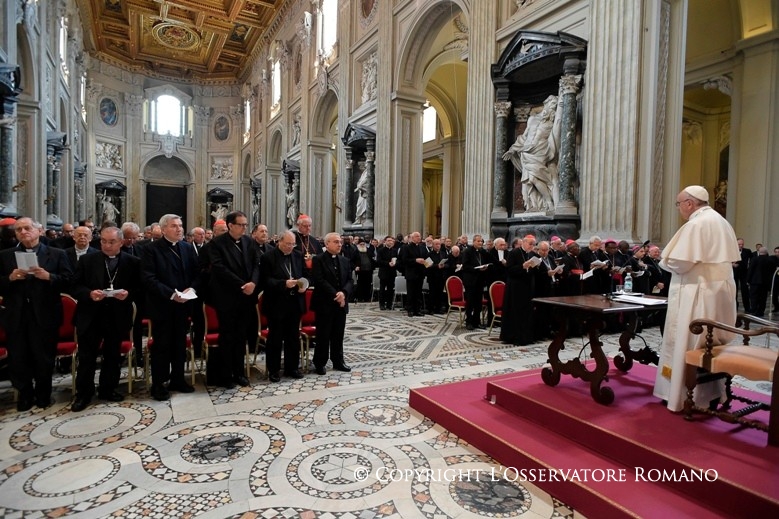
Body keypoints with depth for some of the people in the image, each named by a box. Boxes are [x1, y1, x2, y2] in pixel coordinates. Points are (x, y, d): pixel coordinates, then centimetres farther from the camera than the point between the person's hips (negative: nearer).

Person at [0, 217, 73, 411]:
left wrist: (48, 276, -21)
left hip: (44, 315, -2)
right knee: (17, 359, 10)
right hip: (16, 316, 2)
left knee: (44, 357, 9)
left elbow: (68, 281, -6)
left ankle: (43, 394, 28)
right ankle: (25, 394, 29)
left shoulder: (57, 254, 1)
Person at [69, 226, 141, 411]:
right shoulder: (87, 260, 2)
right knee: (86, 357, 5)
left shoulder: (133, 262, -1)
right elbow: (75, 287, 0)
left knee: (112, 356, 13)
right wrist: (89, 293, -19)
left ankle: (108, 390, 28)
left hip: (118, 317, 0)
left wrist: (128, 294, -21)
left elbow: (140, 288, -1)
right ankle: (83, 393, 19)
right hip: (91, 316, 0)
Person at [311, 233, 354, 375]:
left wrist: (343, 292, -12)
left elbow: (350, 281, 7)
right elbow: (319, 281, -15)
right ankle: (319, 363, 14)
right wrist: (335, 294, -18)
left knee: (338, 335, 12)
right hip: (324, 304, -5)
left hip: (341, 303, 5)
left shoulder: (345, 261, 12)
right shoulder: (318, 259, -6)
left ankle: (338, 361, 23)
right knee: (323, 335, 2)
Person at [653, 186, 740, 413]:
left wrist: (665, 262, -2)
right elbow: (731, 257, 18)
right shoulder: (721, 222, 13)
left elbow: (680, 263, -21)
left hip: (698, 294, -9)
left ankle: (686, 396, 4)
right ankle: (710, 392, 25)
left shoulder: (695, 225, -16)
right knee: (712, 344, 15)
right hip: (721, 291, 9)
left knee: (688, 344, -2)